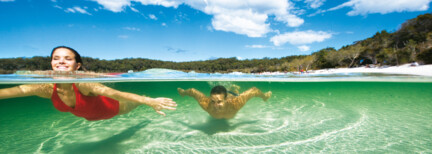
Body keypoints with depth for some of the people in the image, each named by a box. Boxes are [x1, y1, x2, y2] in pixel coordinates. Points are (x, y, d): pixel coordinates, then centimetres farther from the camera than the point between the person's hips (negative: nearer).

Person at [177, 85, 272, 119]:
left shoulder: (235, 104, -50)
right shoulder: (206, 104, -47)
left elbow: (254, 90, -37)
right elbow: (192, 91, -30)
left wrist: (264, 96, -17)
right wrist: (182, 92, -9)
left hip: (232, 96, 0)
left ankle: (235, 89, 66)